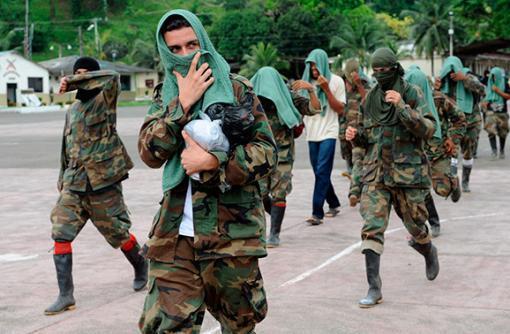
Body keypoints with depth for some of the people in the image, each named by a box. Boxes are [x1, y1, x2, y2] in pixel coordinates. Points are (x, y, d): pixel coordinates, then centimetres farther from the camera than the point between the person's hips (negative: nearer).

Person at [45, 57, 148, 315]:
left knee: (118, 234, 7)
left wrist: (71, 82, -24)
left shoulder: (105, 100, -4)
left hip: (103, 181, -5)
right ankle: (65, 295, -5)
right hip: (73, 184, 5)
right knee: (61, 234, -8)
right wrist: (63, 177, 23)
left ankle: (141, 269, 35)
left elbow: (111, 77, -25)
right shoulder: (72, 110, 15)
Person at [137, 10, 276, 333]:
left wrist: (214, 162, -17)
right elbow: (151, 154, -5)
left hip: (231, 232, -2)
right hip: (176, 234, 2)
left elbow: (267, 152, -5)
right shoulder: (166, 96, 10)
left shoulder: (236, 88, 0)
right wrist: (183, 104, -12)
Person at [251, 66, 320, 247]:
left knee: (278, 195, -4)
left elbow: (315, 109, -8)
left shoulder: (289, 97, -5)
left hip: (282, 153, -2)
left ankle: (274, 234, 4)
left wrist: (311, 90, -25)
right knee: (260, 193, 2)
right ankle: (276, 217, 30)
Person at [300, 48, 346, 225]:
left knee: (322, 172, -12)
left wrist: (326, 89, -14)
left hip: (328, 133, -5)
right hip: (312, 133, 5)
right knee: (320, 173, 11)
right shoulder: (307, 82, 10)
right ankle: (334, 205, 28)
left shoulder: (336, 81, -1)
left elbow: (340, 110, -5)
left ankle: (317, 213, -14)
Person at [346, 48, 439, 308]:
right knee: (372, 228, -9)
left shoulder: (412, 94, -4)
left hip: (407, 172, -3)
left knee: (416, 225, 11)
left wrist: (402, 106, -23)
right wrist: (355, 135, -2)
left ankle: (428, 252, 47)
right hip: (375, 172, 3)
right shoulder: (370, 98, 9)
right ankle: (374, 289, -7)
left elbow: (428, 130, -14)